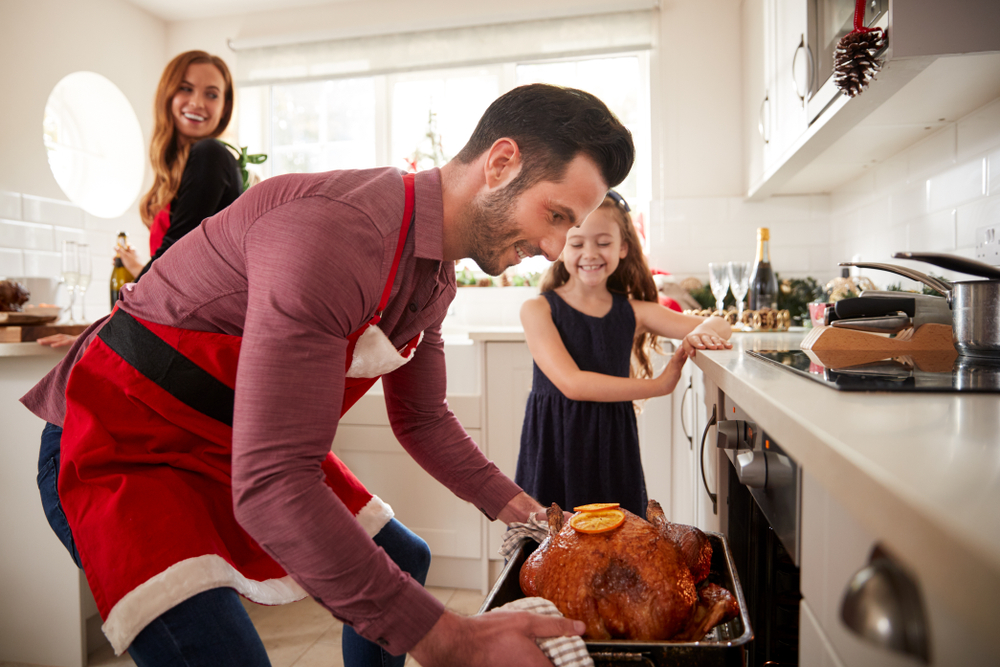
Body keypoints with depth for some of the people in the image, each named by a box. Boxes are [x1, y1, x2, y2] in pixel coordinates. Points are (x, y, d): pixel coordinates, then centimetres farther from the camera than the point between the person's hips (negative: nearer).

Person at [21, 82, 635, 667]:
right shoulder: (333, 233, -35)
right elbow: (270, 485, -38)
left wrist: (522, 511, 7)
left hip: (247, 447, 9)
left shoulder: (436, 275, -3)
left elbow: (423, 418, 10)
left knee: (401, 561, 14)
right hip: (119, 448, -8)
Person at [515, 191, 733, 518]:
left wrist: (703, 334, -19)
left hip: (613, 447, 3)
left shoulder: (632, 311, 4)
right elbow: (572, 384, -15)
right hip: (554, 447, -2)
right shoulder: (538, 309, -5)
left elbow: (719, 326, 6)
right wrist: (659, 385, -14)